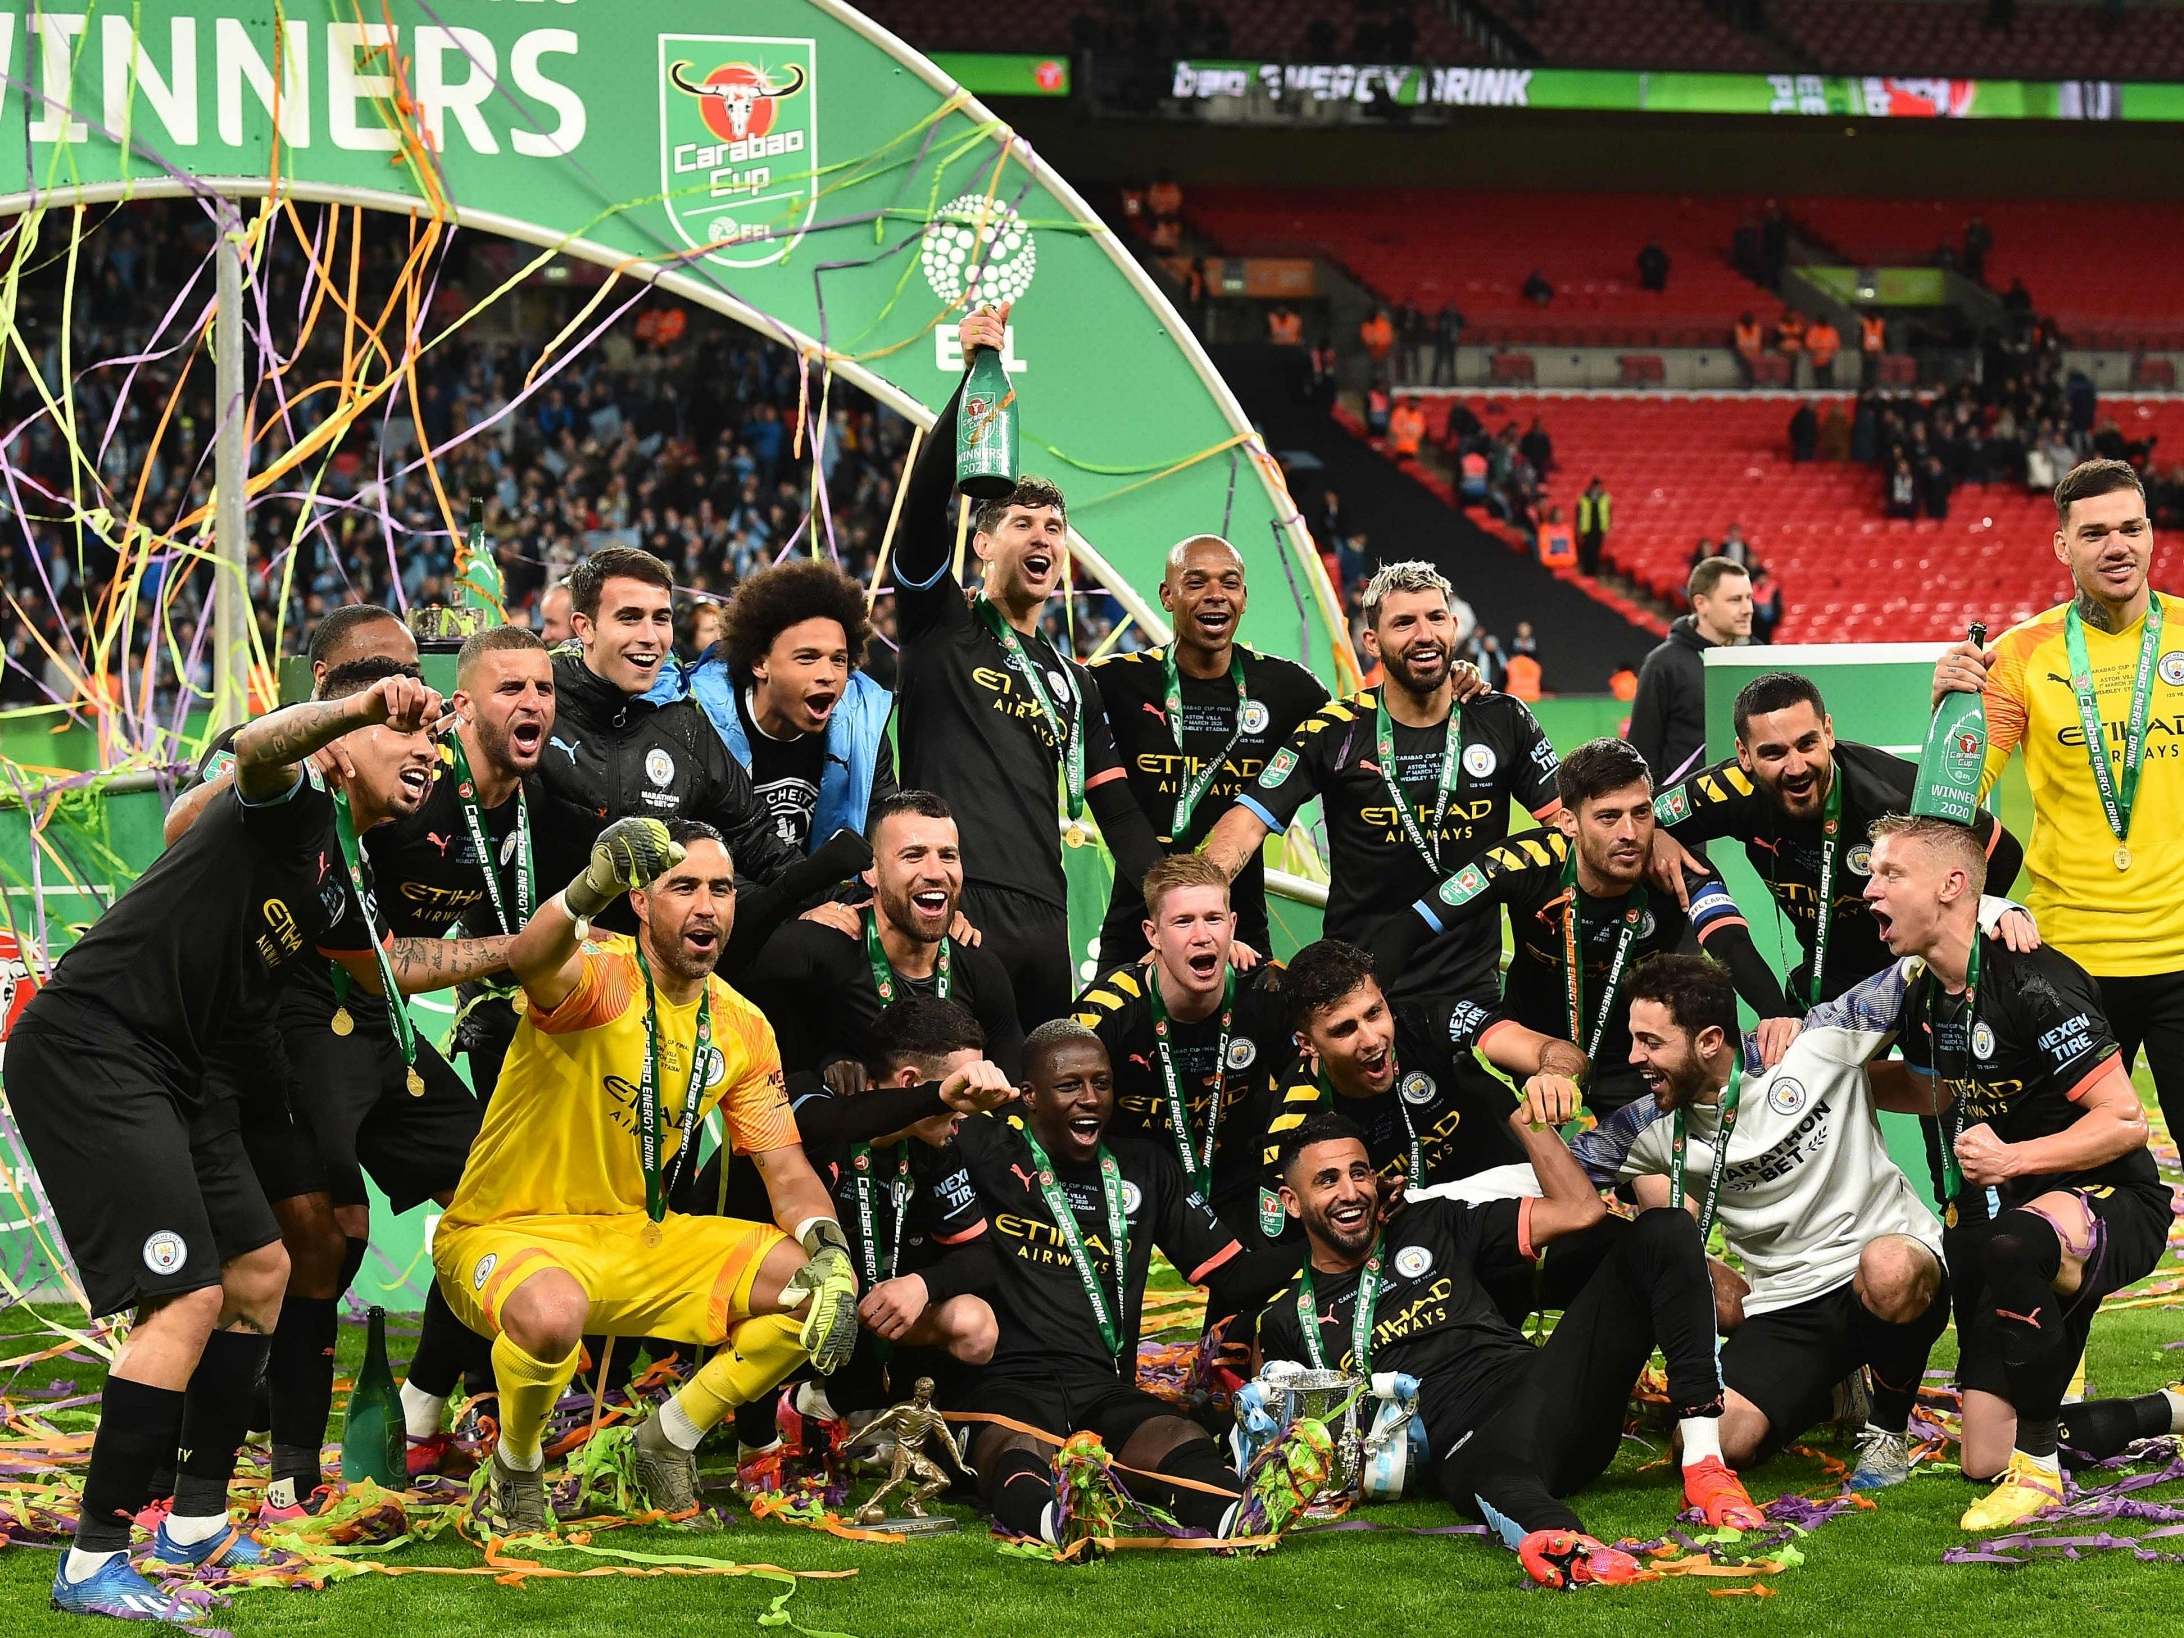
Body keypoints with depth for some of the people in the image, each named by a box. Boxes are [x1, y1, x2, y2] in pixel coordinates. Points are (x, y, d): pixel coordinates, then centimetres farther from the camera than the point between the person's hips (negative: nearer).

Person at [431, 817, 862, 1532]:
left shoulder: (743, 1028, 4)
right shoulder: (599, 976, -17)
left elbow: (785, 1168, 6)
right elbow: (529, 962, -42)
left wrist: (829, 1252, -15)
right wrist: (592, 887, -63)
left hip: (637, 1239, 6)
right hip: (504, 1233, -6)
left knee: (821, 1286, -9)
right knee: (551, 1311, -41)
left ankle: (670, 1438, 12)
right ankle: (516, 1466, -6)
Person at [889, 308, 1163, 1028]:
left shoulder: (1072, 681, 25)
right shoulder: (942, 623, 11)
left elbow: (1119, 814, 20)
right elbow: (924, 502, -6)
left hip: (1043, 921, 6)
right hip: (949, 907, -6)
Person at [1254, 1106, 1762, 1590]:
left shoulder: (1431, 1228, 25)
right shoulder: (1288, 1321, 18)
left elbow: (1581, 1211, 22)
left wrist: (1530, 1123, 12)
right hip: (1470, 1450, -5)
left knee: (1663, 1232, -13)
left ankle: (1703, 1462, -26)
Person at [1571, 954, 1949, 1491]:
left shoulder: (1817, 1047, -8)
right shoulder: (1656, 1128, 1)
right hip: (1786, 1311, 3)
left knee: (1887, 1268, -41)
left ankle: (1887, 1426, -9)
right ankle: (1823, 1394, 17)